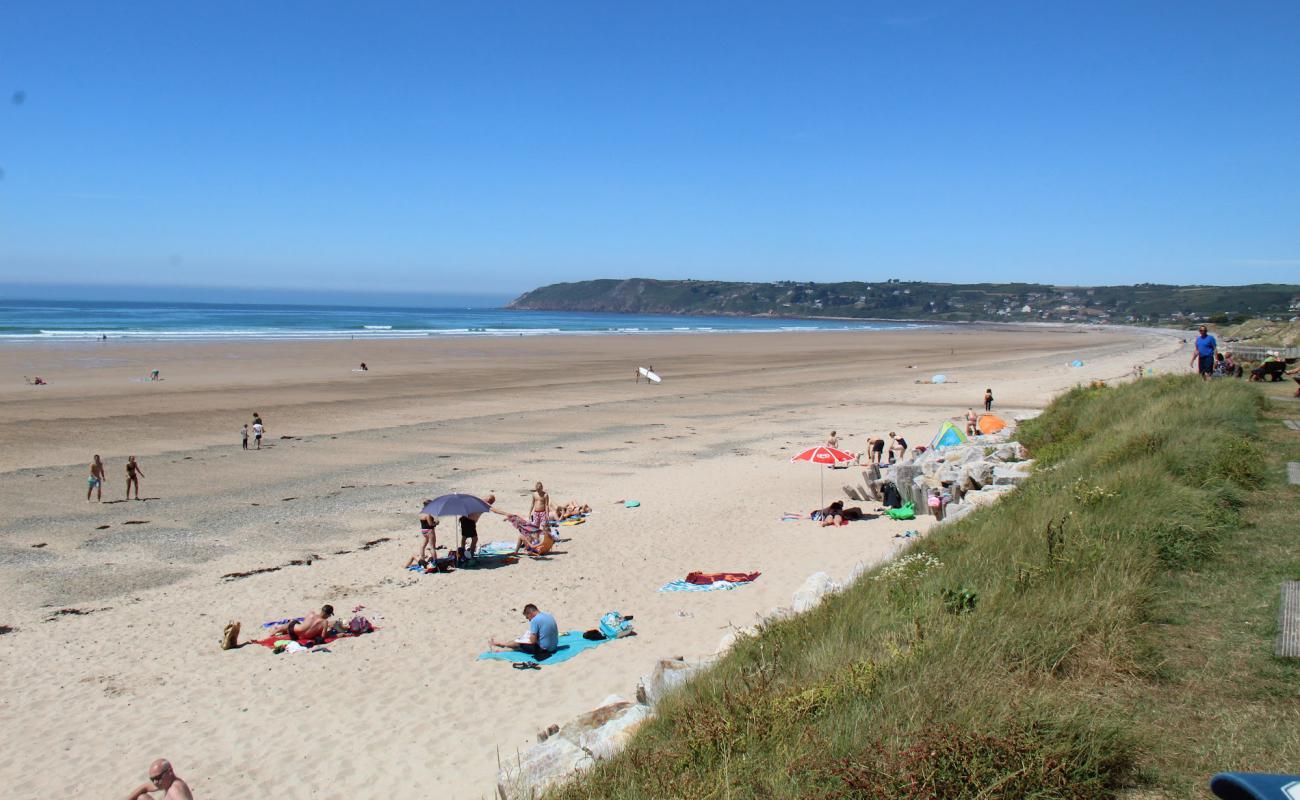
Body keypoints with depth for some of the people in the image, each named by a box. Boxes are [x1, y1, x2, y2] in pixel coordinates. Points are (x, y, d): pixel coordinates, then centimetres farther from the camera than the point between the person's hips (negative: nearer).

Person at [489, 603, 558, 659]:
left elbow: (533, 641, -18)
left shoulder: (535, 620, -19)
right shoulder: (548, 615, 6)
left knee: (518, 643, 11)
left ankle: (498, 644, 33)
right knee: (528, 633, 25)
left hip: (543, 649, -8)